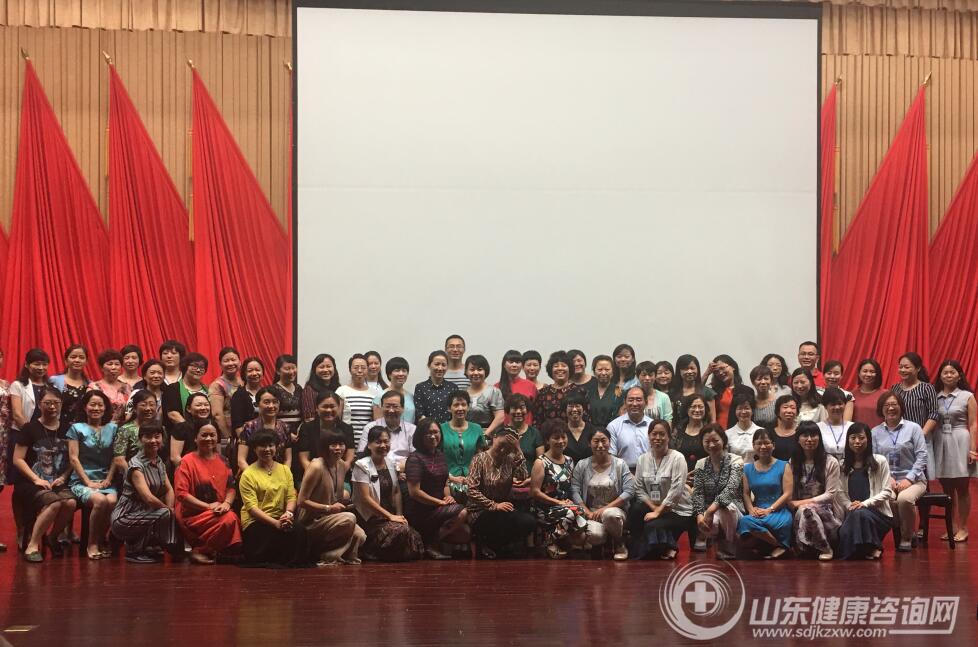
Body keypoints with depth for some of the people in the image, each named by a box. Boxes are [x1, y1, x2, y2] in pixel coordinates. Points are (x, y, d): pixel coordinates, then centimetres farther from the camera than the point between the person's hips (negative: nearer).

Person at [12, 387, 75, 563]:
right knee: (54, 502, -34)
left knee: (70, 502, -29)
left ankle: (52, 538, -2)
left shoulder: (67, 429, 11)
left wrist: (64, 477, -5)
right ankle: (32, 546, -22)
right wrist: (36, 479, -12)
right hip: (29, 484, -4)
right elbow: (18, 459, -2)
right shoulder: (30, 429, 1)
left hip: (58, 483, 4)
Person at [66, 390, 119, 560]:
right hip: (82, 480, -2)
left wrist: (108, 480, -4)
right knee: (100, 501, -34)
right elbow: (74, 458, 0)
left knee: (112, 501, -33)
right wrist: (88, 482, -9)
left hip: (106, 481, 2)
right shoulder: (77, 429, 8)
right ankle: (92, 545, -17)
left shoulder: (112, 429, 15)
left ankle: (101, 541, -12)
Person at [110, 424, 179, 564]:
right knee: (165, 514, -28)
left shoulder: (160, 463, 11)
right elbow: (148, 498, -25)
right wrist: (168, 509, -14)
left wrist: (170, 508, -12)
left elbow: (169, 490, 7)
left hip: (144, 514, 9)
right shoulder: (136, 464, -16)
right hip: (125, 518, -9)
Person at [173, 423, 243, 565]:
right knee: (229, 519, -30)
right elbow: (181, 493, -10)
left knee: (232, 517, -26)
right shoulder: (187, 461, -3)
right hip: (192, 514, -6)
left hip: (219, 511, 6)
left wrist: (227, 503, -9)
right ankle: (199, 551, -11)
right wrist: (208, 506, -16)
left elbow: (231, 487, 13)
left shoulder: (222, 460, 15)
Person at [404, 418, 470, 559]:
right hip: (420, 512, -8)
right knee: (463, 513, -24)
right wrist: (440, 502, -14)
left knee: (466, 534, -5)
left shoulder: (440, 455, 14)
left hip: (437, 509, 8)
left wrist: (448, 496, 0)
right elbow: (414, 492, -17)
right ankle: (432, 544, -11)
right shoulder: (415, 458, -12)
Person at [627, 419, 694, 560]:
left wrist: (658, 511, -19)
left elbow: (676, 491, -17)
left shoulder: (677, 458, -9)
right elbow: (638, 488, 2)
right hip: (652, 506, 5)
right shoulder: (643, 459, 6)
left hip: (677, 510, -5)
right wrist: (653, 507, -12)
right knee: (635, 510, -26)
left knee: (652, 526, -30)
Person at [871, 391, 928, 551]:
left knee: (904, 498, -35)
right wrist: (887, 478, -11)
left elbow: (921, 456, -1)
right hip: (887, 479, 1)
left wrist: (909, 479, -11)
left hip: (913, 480, -1)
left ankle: (906, 538, -10)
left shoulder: (913, 428, 5)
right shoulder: (876, 432, 11)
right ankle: (900, 532, -6)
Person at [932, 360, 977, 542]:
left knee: (962, 488, 2)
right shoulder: (935, 397, 5)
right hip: (940, 444, 3)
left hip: (960, 442, -3)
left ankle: (963, 528, 10)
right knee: (946, 489, 9)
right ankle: (951, 526, 18)